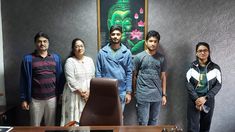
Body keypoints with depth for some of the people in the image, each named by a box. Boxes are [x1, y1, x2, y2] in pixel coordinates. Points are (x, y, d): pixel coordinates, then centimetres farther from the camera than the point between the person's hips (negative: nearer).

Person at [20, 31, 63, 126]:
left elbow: (59, 77, 8)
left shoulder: (56, 58, 4)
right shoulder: (28, 59, -3)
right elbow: (24, 80, -2)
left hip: (52, 98, 2)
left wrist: (60, 94, 6)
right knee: (35, 126, 10)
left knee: (51, 125, 14)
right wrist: (24, 99, -3)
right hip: (35, 99, -2)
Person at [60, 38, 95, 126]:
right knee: (74, 118, 0)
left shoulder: (89, 60, 8)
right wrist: (81, 92, -14)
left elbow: (93, 77, 6)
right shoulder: (70, 61, -7)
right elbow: (70, 80, -14)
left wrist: (89, 91, -6)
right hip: (74, 94, -4)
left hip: (88, 94, 4)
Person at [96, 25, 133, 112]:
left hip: (121, 92, 1)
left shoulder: (127, 52, 0)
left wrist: (128, 92, -2)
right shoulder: (102, 52, -2)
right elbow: (98, 72, 0)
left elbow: (129, 73, 1)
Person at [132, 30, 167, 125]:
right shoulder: (139, 57, -2)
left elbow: (163, 77, 9)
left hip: (157, 96, 3)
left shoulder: (161, 58, 6)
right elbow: (134, 76, 3)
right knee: (143, 123, 3)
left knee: (153, 122, 13)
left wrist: (164, 95, 7)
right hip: (143, 96, -3)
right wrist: (135, 92, 4)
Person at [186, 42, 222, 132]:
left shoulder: (215, 68, 1)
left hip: (208, 101, 1)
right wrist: (196, 99, -17)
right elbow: (188, 84, -6)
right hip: (193, 100, -1)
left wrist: (205, 98, -14)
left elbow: (218, 85, -3)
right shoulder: (192, 67, -1)